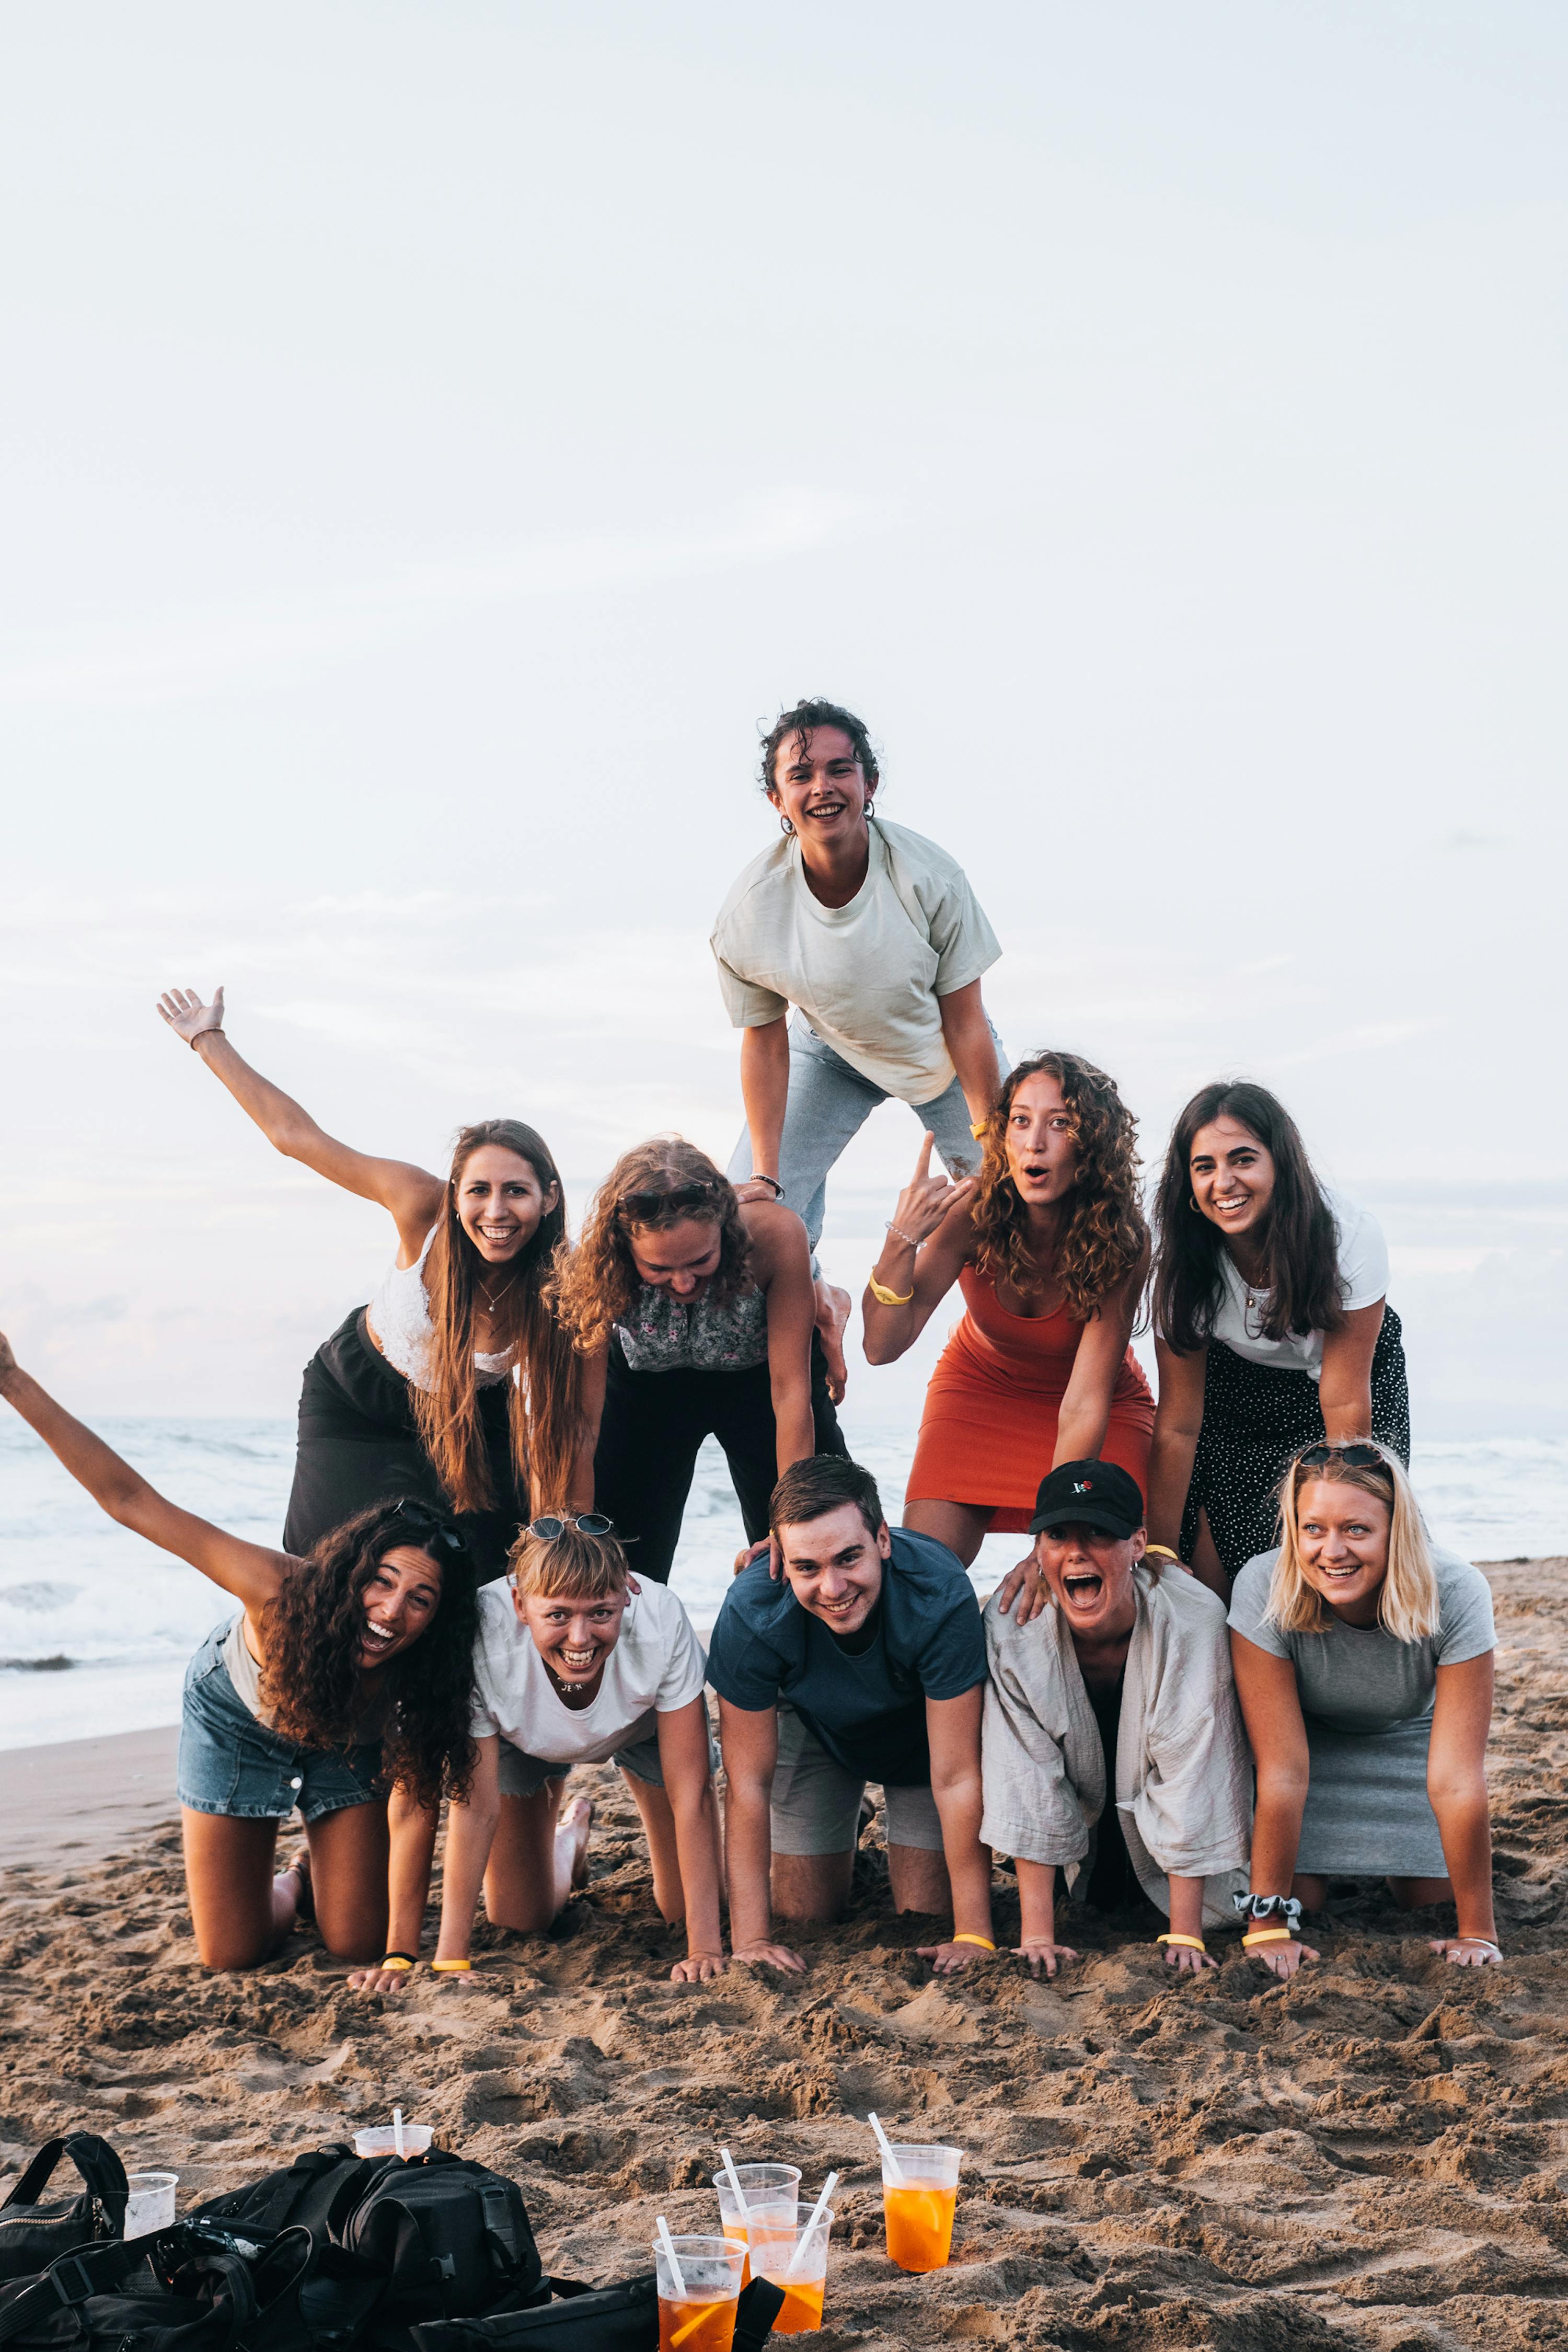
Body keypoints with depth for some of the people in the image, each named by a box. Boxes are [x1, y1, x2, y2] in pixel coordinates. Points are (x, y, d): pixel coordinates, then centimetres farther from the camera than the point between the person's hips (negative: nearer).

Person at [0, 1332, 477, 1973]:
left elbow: (416, 1805, -26)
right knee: (232, 1957, -2)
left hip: (349, 1745, 1)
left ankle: (311, 1878, 35)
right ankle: (287, 1890, 33)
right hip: (236, 1720, -1)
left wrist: (404, 1948, -31)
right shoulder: (283, 1592, -43)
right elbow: (132, 1502, -41)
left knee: (357, 1945, 1)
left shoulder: (428, 1678, -36)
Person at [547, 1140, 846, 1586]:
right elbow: (584, 1417, -28)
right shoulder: (598, 1265, -35)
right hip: (647, 1386, 0)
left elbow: (790, 1393, -30)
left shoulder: (777, 1235, -38)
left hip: (760, 1376, 0)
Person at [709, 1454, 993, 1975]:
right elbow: (749, 1782, -29)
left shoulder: (940, 1597, -42)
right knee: (803, 1917, 3)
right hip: (814, 1731, 1)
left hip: (921, 1734, -1)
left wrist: (975, 1935, -36)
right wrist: (751, 1940, -33)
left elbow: (957, 1779, -36)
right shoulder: (750, 1613, -37)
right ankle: (844, 1852, 35)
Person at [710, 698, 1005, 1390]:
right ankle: (812, 1307, 24)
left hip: (941, 1055, 0)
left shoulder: (930, 877, -32)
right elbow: (764, 1042, -14)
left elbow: (965, 1022, -21)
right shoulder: (749, 912, -30)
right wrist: (763, 1177, -14)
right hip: (831, 1055, 1)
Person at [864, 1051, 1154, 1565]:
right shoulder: (974, 1211, -25)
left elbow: (1085, 1402, -30)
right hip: (981, 1386, 1)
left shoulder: (1121, 1240, -28)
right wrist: (902, 1240, -41)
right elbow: (883, 1346, -25)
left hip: (1111, 1404, -1)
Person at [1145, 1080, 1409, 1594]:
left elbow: (1345, 1403, -25)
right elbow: (1178, 1424, -18)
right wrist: (1160, 1555, -18)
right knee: (1209, 1589, -10)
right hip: (1239, 1391, 2)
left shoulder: (1350, 1234, -30)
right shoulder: (1186, 1262, -23)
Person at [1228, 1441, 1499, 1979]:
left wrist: (1477, 1933, -30)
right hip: (1311, 1740, -1)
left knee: (1433, 1900, -5)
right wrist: (1267, 1924, -29)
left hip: (1410, 1739, 1)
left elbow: (1455, 1779, -33)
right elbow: (1282, 1771, -31)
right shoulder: (1262, 1589, -35)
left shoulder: (1456, 1595, -35)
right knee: (1301, 1898, -12)